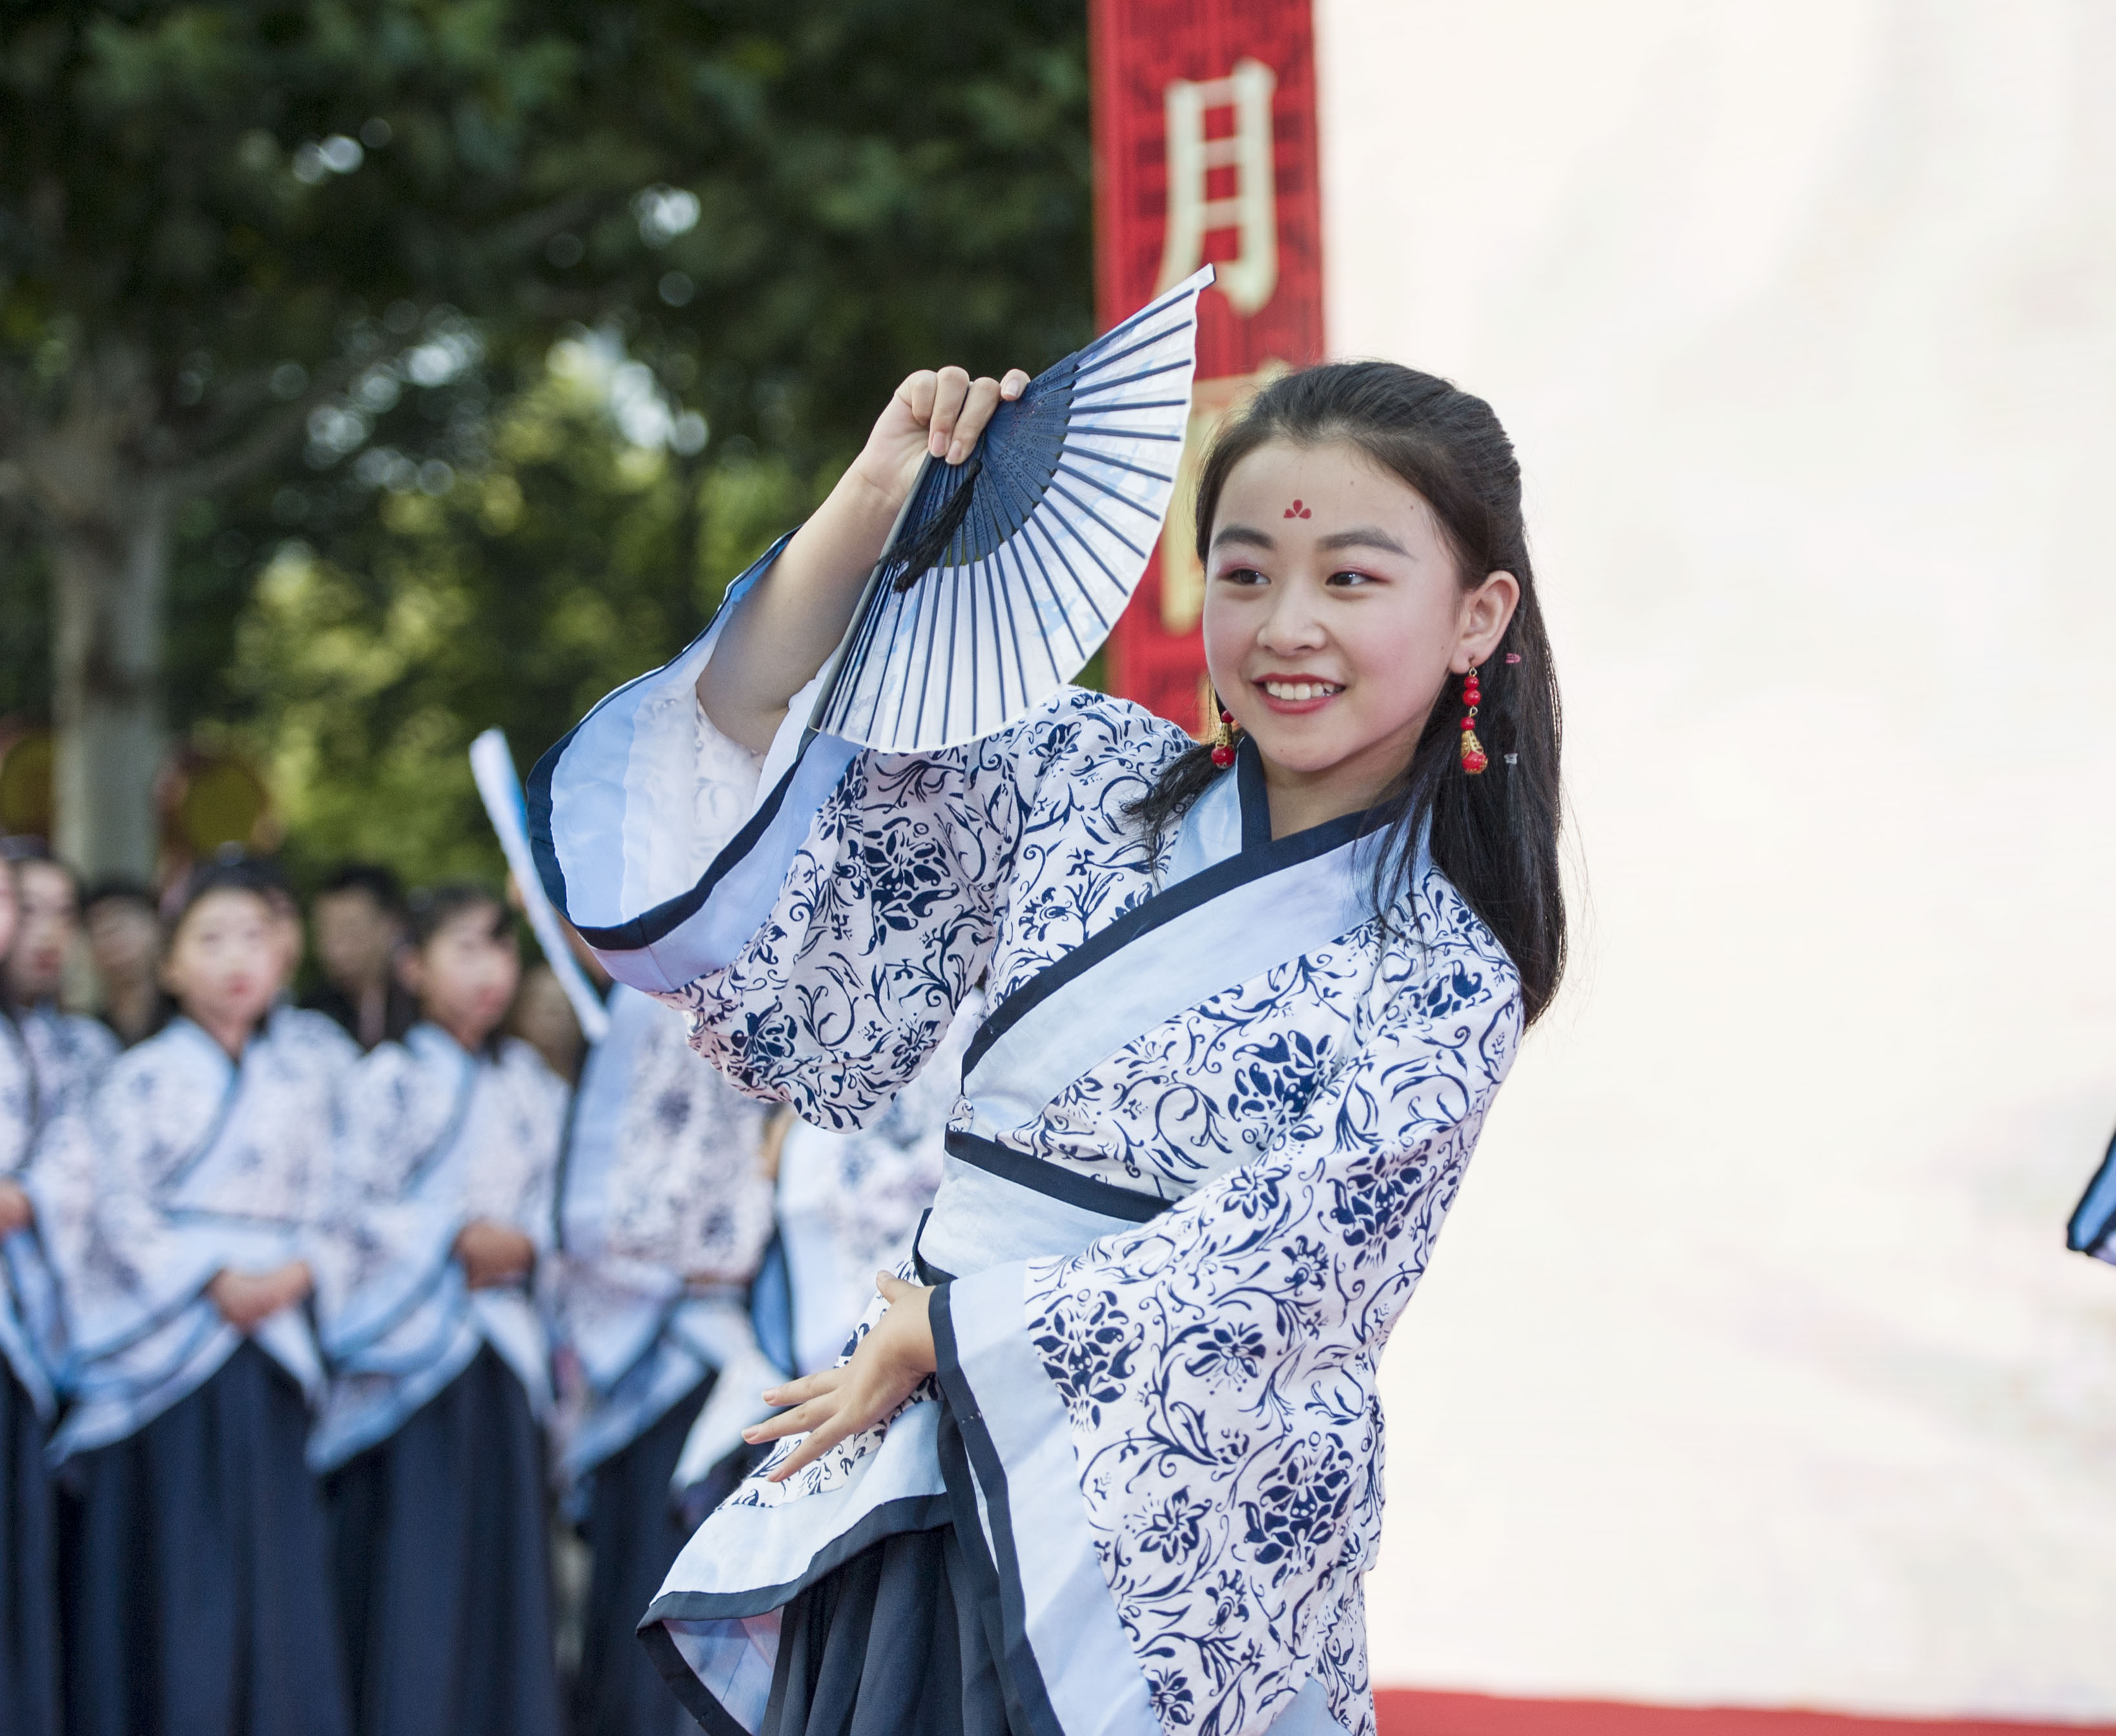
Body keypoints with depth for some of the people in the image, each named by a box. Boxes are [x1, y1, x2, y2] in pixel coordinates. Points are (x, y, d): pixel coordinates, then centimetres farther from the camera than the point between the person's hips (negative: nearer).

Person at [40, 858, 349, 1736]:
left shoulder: (298, 1087, 11)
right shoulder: (140, 1078, -2)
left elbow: (316, 1209, 10)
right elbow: (119, 1207, -8)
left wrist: (296, 1273, -10)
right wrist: (211, 1281, -15)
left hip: (266, 1347, 4)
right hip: (164, 1346, -4)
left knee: (271, 1556, 3)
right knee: (168, 1556, -3)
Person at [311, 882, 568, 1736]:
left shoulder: (533, 1086, 13)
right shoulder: (388, 1078, -2)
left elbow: (553, 1201, 12)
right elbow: (354, 1202, -8)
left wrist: (521, 1244, -8)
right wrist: (454, 1239, -15)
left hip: (502, 1338, 4)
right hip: (409, 1339, -4)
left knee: (501, 1533, 3)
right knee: (408, 1551, -5)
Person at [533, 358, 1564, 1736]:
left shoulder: (1454, 975, -5)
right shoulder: (1086, 774, 5)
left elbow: (1279, 1267, -9)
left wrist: (950, 1327, -5)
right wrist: (874, 502, -6)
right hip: (920, 1476, 3)